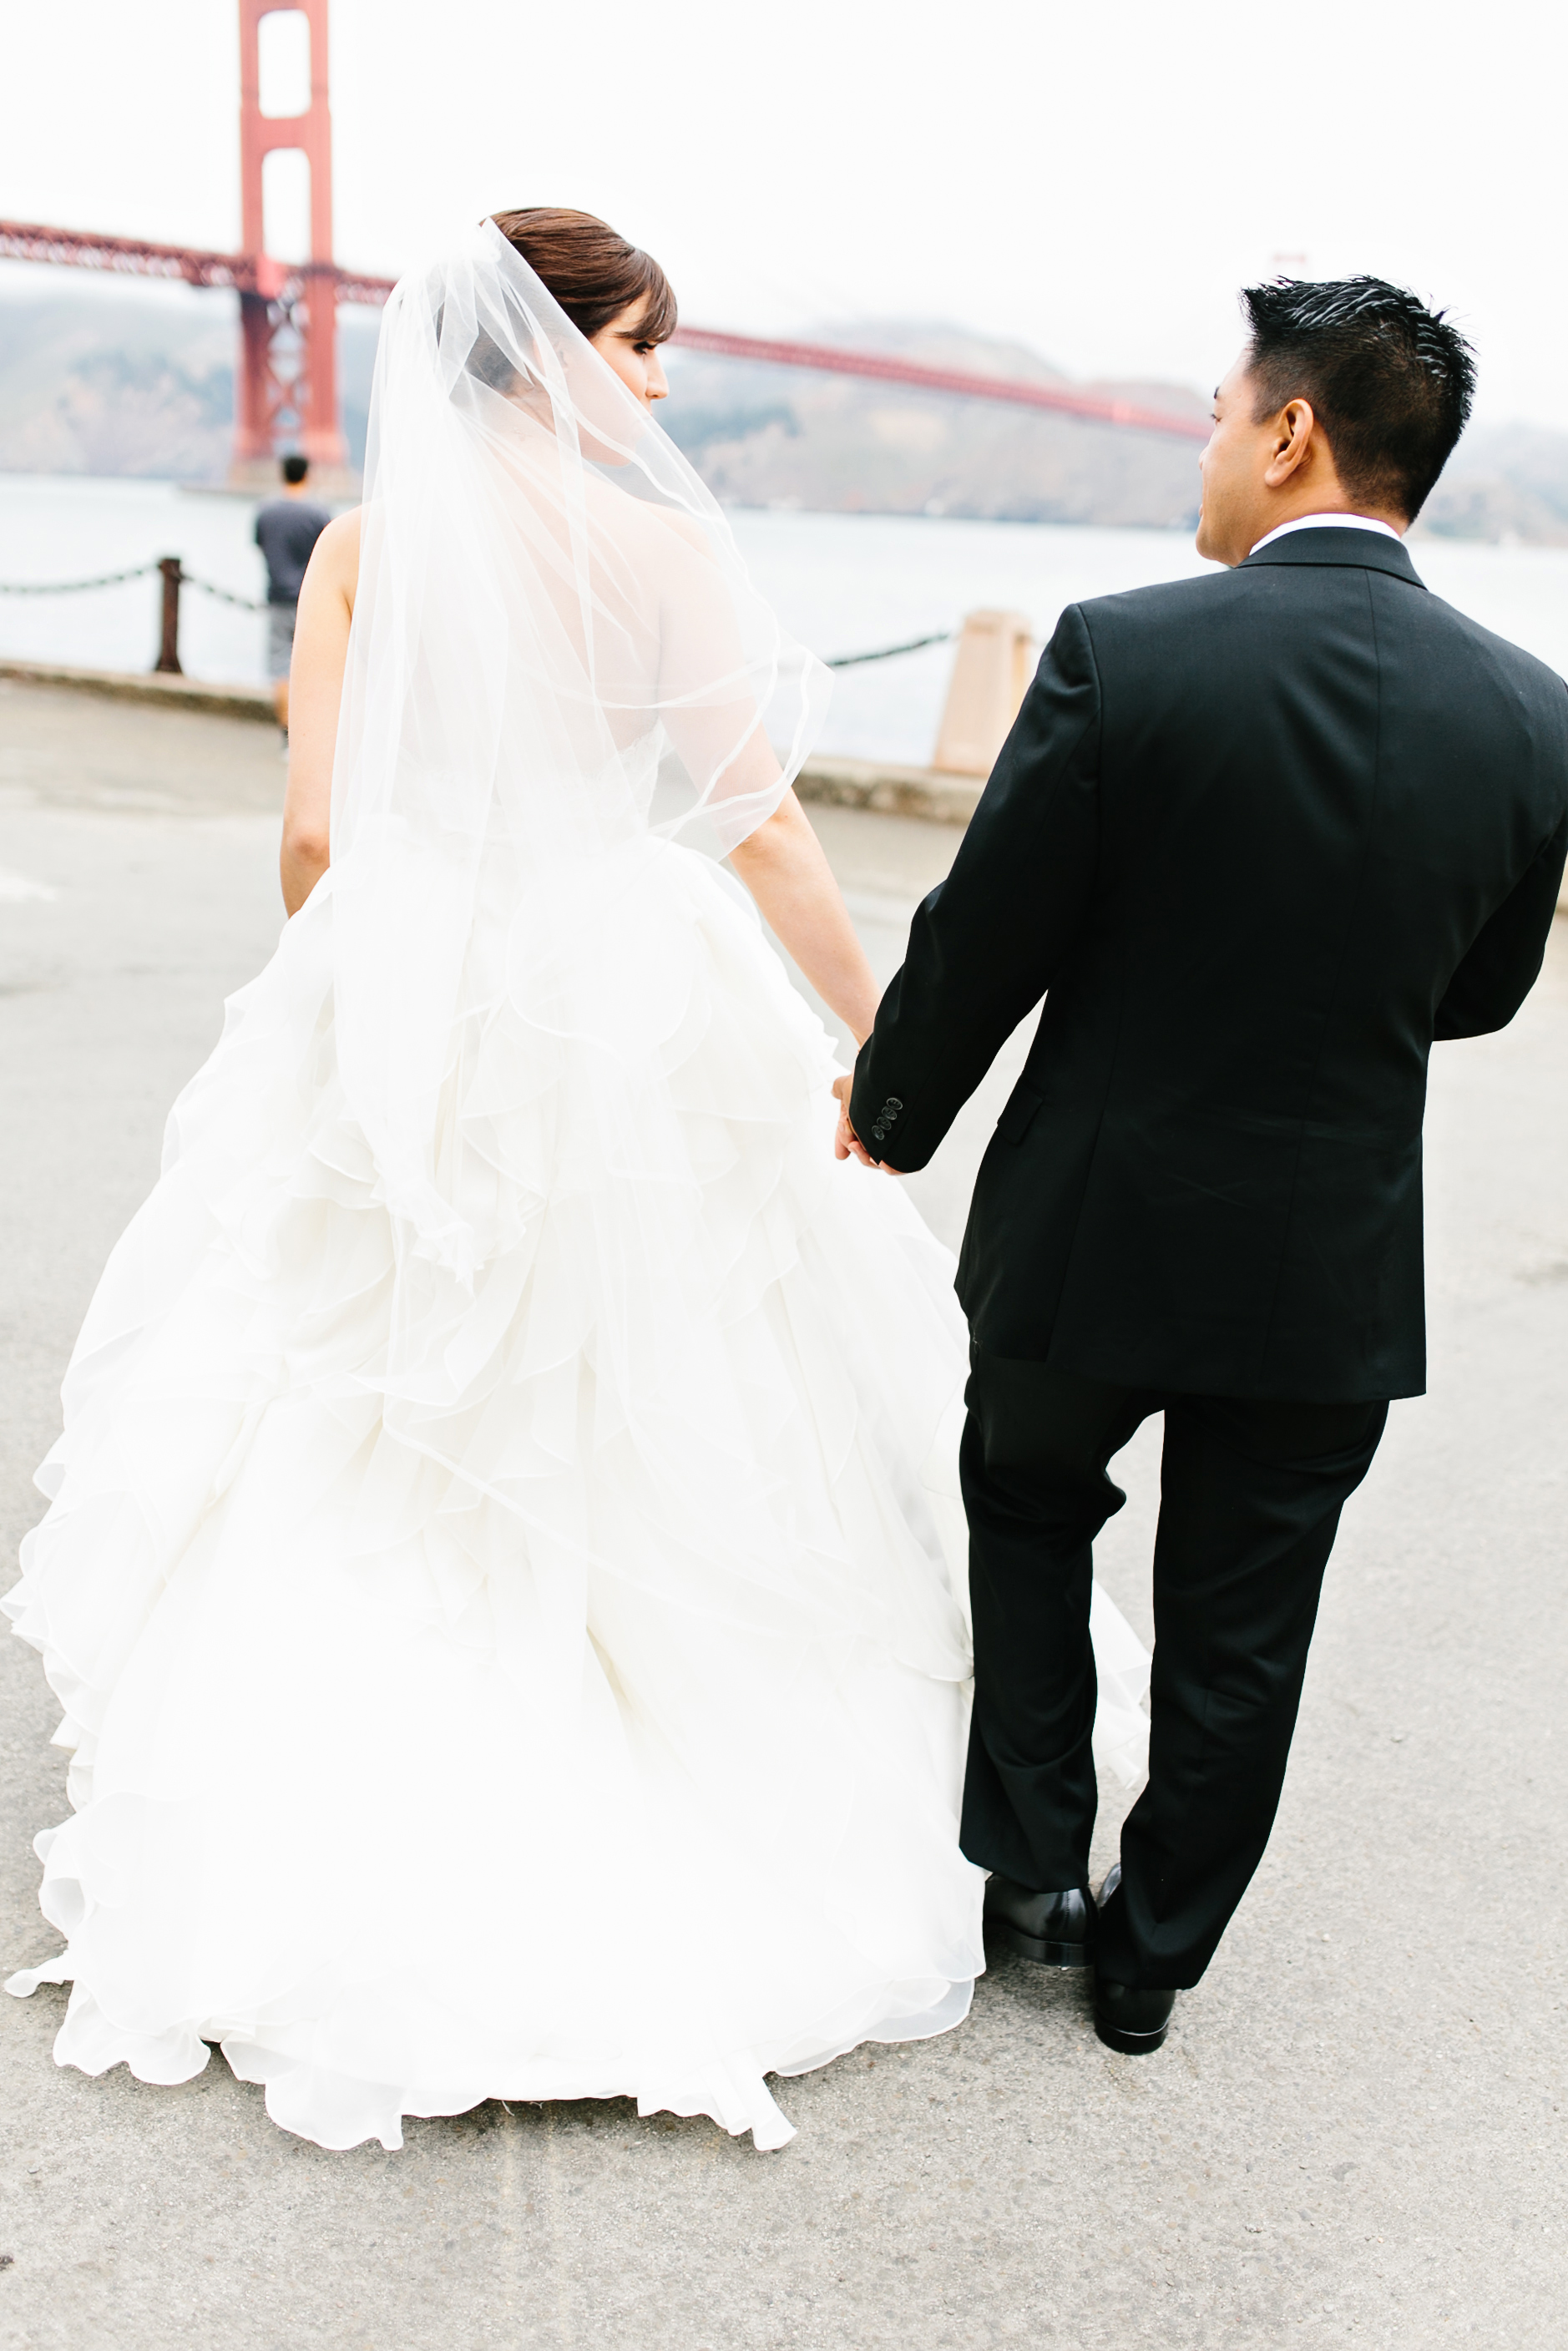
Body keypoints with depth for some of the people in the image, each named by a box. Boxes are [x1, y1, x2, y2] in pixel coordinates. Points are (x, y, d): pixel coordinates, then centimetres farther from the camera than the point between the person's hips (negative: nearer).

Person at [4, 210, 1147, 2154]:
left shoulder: (364, 540, 1)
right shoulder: (657, 547, -8)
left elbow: (315, 833, -1)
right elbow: (756, 823, -10)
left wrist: (345, 1001, 16)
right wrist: (882, 1037, -1)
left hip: (395, 1024, 3)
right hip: (626, 1026, -3)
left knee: (359, 1434, 15)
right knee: (642, 1429, 12)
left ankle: (311, 1848, 24)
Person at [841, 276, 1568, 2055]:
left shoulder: (1123, 652, -18)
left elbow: (984, 937, -12)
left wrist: (891, 1108, 6)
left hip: (1093, 1226, -2)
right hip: (1336, 1266, 3)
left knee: (1027, 1509, 26)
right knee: (1238, 1626, 17)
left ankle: (1027, 1858, 31)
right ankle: (1152, 1957, 33)